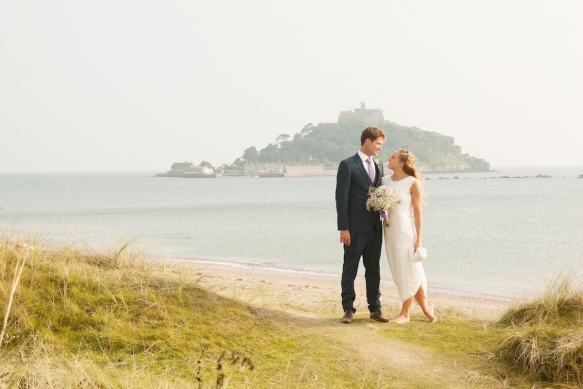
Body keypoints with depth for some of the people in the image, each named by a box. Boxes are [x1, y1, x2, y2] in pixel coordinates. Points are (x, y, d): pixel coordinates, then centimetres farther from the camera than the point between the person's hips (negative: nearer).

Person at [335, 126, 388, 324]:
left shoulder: (378, 166, 12)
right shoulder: (348, 165, -8)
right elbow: (341, 198, -11)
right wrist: (343, 228, -15)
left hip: (374, 227, 6)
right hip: (355, 228, -6)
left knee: (373, 269, 10)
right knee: (350, 270, 3)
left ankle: (375, 308, 16)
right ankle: (348, 309, 10)